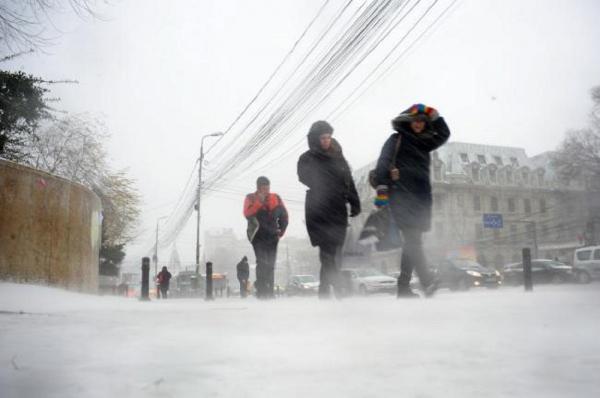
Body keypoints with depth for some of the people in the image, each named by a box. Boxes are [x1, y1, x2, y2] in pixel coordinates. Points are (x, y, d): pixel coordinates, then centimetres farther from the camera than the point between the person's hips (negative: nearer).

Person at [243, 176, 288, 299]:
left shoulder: (276, 198, 10)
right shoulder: (251, 198, 4)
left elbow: (284, 215, 15)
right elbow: (247, 214, -13)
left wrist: (281, 230, 9)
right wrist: (259, 201, -16)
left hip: (272, 235, 3)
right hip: (258, 235, -3)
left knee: (270, 264, 5)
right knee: (262, 262, -16)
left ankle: (269, 291, 12)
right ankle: (261, 290, -15)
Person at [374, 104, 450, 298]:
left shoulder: (423, 143, 23)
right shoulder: (396, 140, 4)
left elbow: (444, 134, 26)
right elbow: (383, 163, -8)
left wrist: (433, 114, 14)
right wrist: (382, 188, -21)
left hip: (420, 198, 7)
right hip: (402, 197, -7)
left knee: (412, 242, 4)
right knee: (413, 240, -17)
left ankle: (403, 286, 7)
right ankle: (427, 280, -27)